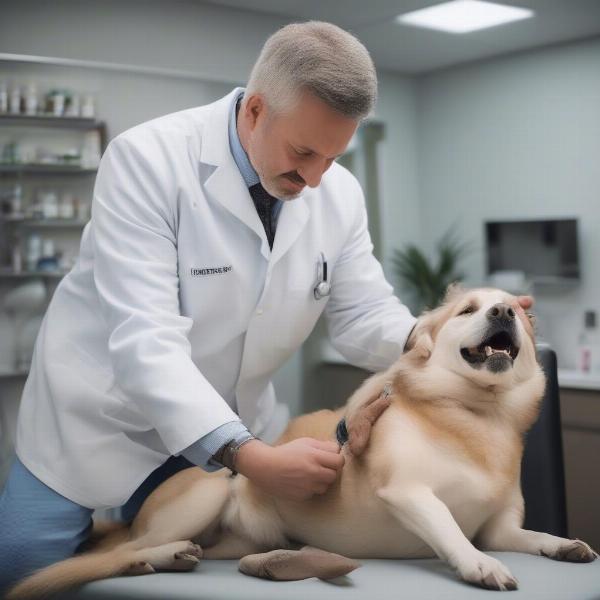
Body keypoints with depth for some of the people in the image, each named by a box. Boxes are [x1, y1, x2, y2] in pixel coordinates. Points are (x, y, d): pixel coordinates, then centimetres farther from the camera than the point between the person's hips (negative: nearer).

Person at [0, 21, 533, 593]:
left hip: (224, 427, 4)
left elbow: (364, 318, -3)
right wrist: (250, 455, -40)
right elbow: (145, 339, -32)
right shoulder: (147, 158, -25)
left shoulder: (340, 194, -9)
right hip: (101, 415, -3)